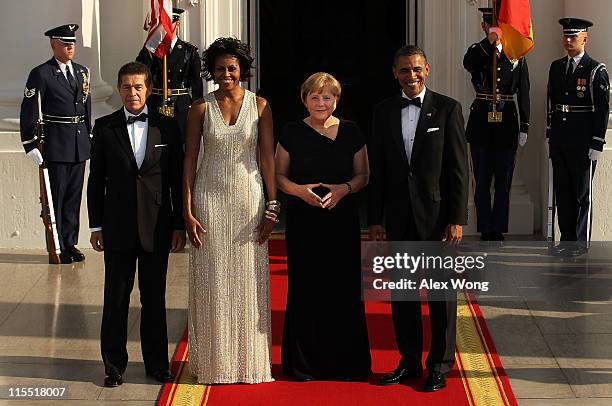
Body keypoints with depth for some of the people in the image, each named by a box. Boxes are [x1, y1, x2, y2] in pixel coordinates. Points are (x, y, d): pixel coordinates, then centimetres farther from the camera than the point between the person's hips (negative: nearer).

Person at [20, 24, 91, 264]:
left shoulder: (82, 72, 12)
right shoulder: (41, 74, -7)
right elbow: (28, 112, -7)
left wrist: (89, 137, 14)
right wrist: (30, 145, -11)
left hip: (80, 145, 6)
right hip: (55, 145, -6)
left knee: (74, 195, 10)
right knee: (56, 196, 0)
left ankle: (71, 243, 19)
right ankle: (57, 247, 7)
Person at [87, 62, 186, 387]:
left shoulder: (167, 127, 2)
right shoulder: (104, 127, 1)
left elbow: (177, 179, 4)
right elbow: (96, 180, 4)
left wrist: (179, 224, 1)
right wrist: (96, 225, 2)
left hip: (157, 227, 0)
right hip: (117, 226, 0)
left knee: (154, 299, 9)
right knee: (115, 298, 5)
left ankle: (156, 363, 20)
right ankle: (114, 365, 15)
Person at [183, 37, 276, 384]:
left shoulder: (260, 106, 0)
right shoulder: (201, 108, 1)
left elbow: (268, 157, 1)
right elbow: (190, 159, 2)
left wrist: (272, 208, -3)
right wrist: (187, 210, -3)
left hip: (249, 200, 0)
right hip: (210, 201, 0)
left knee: (248, 280, 4)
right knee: (212, 280, 4)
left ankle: (249, 359, 16)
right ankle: (215, 361, 14)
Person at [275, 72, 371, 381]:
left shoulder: (351, 132, 4)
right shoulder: (293, 133, 1)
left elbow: (363, 174, 8)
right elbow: (278, 175, 6)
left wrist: (345, 188, -12)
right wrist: (298, 189, -14)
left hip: (342, 219, 1)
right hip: (303, 220, -1)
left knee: (344, 288, 0)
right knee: (305, 289, 1)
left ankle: (345, 362, 13)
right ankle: (305, 363, 13)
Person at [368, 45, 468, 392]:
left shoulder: (448, 109, -3)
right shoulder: (384, 112, 7)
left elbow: (459, 168, -5)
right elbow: (377, 170, 9)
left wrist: (457, 219, -10)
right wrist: (375, 219, 5)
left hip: (437, 214, -3)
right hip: (399, 217, 3)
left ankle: (441, 364, 14)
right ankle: (410, 361, 21)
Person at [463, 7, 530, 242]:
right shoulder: (477, 51, 4)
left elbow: (524, 93, 6)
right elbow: (467, 64, -22)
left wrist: (524, 128, 1)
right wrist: (490, 41, -31)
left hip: (507, 123, 1)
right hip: (481, 122, -1)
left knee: (504, 181, 4)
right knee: (482, 181, 2)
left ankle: (498, 230, 11)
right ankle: (485, 231, 8)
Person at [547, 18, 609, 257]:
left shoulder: (596, 71, -7)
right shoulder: (556, 67, 11)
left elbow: (602, 110, -9)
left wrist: (596, 145, -13)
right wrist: (550, 137, 12)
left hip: (583, 144, -6)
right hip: (560, 143, 6)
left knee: (582, 193, 2)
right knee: (562, 191, 10)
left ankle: (581, 242, 9)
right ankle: (566, 239, 20)